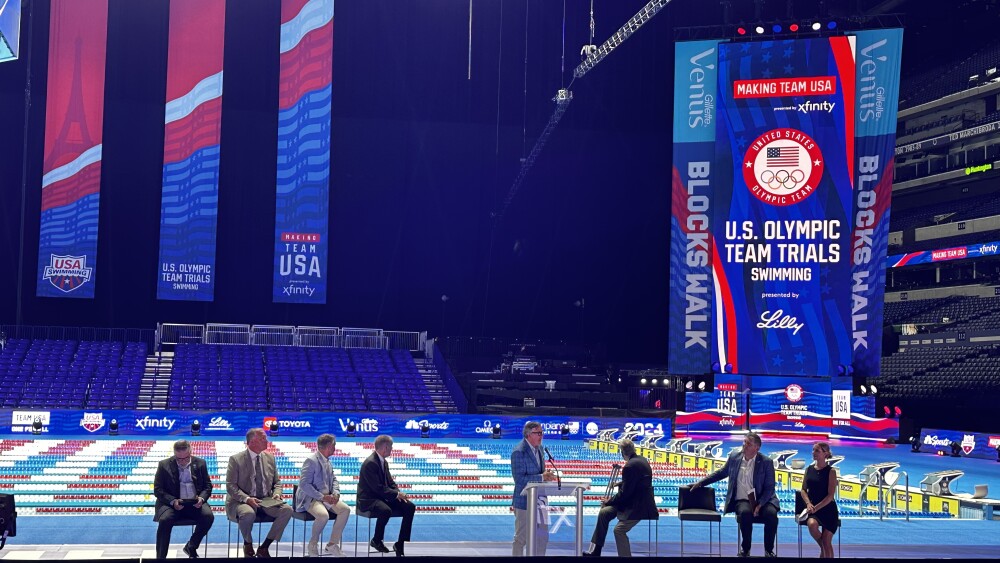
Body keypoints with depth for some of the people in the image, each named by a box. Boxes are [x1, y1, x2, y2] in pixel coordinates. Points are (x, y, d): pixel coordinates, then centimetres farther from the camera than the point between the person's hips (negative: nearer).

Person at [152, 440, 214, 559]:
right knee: (165, 520, -33)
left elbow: (208, 485, 12)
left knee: (208, 516, -27)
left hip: (195, 503, 2)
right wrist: (173, 501, -18)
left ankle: (191, 547, -4)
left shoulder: (200, 463, 7)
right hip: (172, 503, -2)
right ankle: (160, 557, -21)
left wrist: (201, 498, -11)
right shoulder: (164, 465, 1)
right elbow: (157, 489, 0)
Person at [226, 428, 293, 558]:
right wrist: (247, 499, -23)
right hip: (242, 502, -5)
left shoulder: (269, 458, 11)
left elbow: (277, 482, 18)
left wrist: (276, 494, -5)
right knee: (248, 513, -39)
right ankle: (248, 545, -6)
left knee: (287, 509, -23)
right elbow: (231, 486, -9)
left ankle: (264, 547, -12)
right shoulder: (236, 459, -4)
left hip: (266, 501, 5)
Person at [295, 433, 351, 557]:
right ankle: (313, 544, -9)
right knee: (323, 515, -35)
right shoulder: (311, 461, -15)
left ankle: (332, 544, -4)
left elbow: (333, 479, 18)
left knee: (345, 509, -13)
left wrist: (336, 493, -4)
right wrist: (322, 497, -23)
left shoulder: (327, 461, 11)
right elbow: (304, 484, -21)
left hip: (326, 497, 8)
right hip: (310, 499, -8)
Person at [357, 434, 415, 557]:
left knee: (410, 507, -7)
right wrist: (397, 494, -20)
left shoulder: (384, 462, 11)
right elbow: (378, 487, -24)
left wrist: (398, 493, -6)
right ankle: (376, 541, -13)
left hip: (382, 498, 9)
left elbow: (390, 482, 14)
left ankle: (400, 544, -6)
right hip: (369, 500, -9)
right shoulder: (370, 463, -20)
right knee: (386, 511, -39)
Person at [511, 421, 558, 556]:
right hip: (525, 501, -8)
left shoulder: (539, 448, 10)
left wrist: (547, 475, -2)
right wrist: (541, 477, -26)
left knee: (542, 537, 11)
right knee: (521, 538, 2)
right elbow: (519, 479, -23)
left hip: (540, 500, 8)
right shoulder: (519, 452, -18)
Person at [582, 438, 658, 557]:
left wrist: (609, 501, -7)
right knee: (604, 513, 7)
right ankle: (595, 551, 11)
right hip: (635, 501, 11)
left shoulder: (630, 466, -23)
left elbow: (625, 493, -19)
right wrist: (621, 484, 26)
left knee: (619, 530, -22)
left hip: (639, 506, -11)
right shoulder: (641, 460, 7)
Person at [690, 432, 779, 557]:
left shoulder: (766, 462, -4)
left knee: (771, 514, -33)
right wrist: (701, 482, 19)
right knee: (745, 512, -35)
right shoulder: (734, 457, 5)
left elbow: (770, 488, -5)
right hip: (742, 500, 1)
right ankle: (745, 549, -12)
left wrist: (759, 505, -19)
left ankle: (769, 551, -11)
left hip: (762, 500, -1)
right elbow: (721, 473, 21)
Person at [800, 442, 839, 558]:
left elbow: (831, 495, -11)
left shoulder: (831, 471, -6)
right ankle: (822, 548, -3)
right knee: (812, 524, -31)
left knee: (827, 541, -6)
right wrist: (808, 504, -10)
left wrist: (816, 508, -19)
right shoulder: (809, 469, 7)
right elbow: (803, 490, 8)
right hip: (813, 507, 2)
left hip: (828, 509, -2)